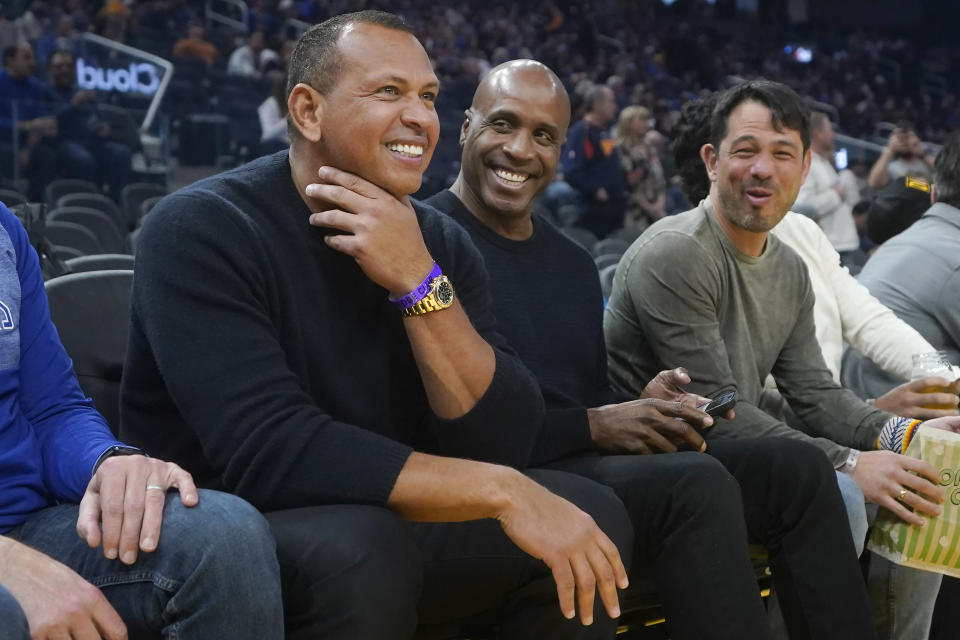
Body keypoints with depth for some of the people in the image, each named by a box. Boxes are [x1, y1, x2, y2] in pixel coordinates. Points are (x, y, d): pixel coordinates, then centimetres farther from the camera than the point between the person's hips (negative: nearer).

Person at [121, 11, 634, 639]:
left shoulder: (440, 241, -1)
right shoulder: (200, 229, -17)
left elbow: (503, 444, -11)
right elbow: (269, 455, -29)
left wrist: (419, 281, -23)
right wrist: (500, 491, -29)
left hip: (382, 525, 5)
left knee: (591, 513, -8)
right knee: (361, 544, -34)